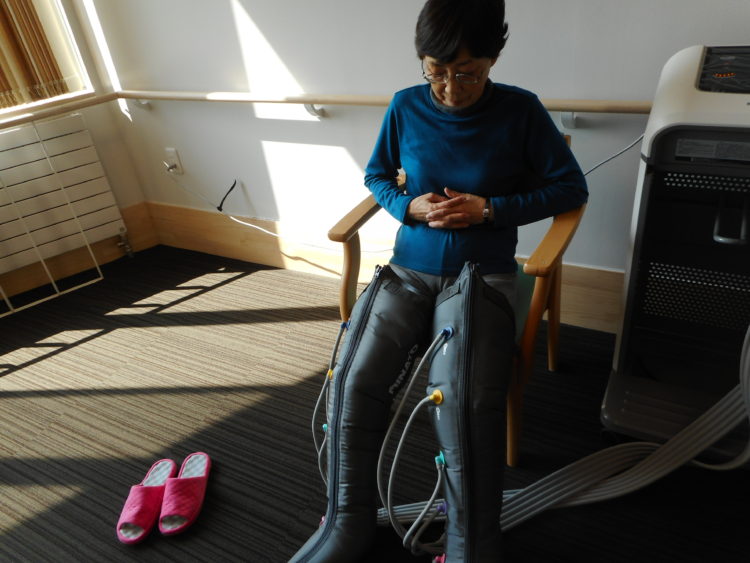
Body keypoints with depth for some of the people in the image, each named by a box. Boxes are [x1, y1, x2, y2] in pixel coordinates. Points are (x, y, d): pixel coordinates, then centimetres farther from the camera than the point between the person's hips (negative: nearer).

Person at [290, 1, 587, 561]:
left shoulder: (521, 110, -1)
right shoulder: (406, 107, 4)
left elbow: (571, 187, 4)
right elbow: (376, 176, 17)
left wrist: (490, 209, -9)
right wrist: (410, 206, -5)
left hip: (484, 274, -2)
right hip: (410, 270, 2)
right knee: (355, 380, -20)